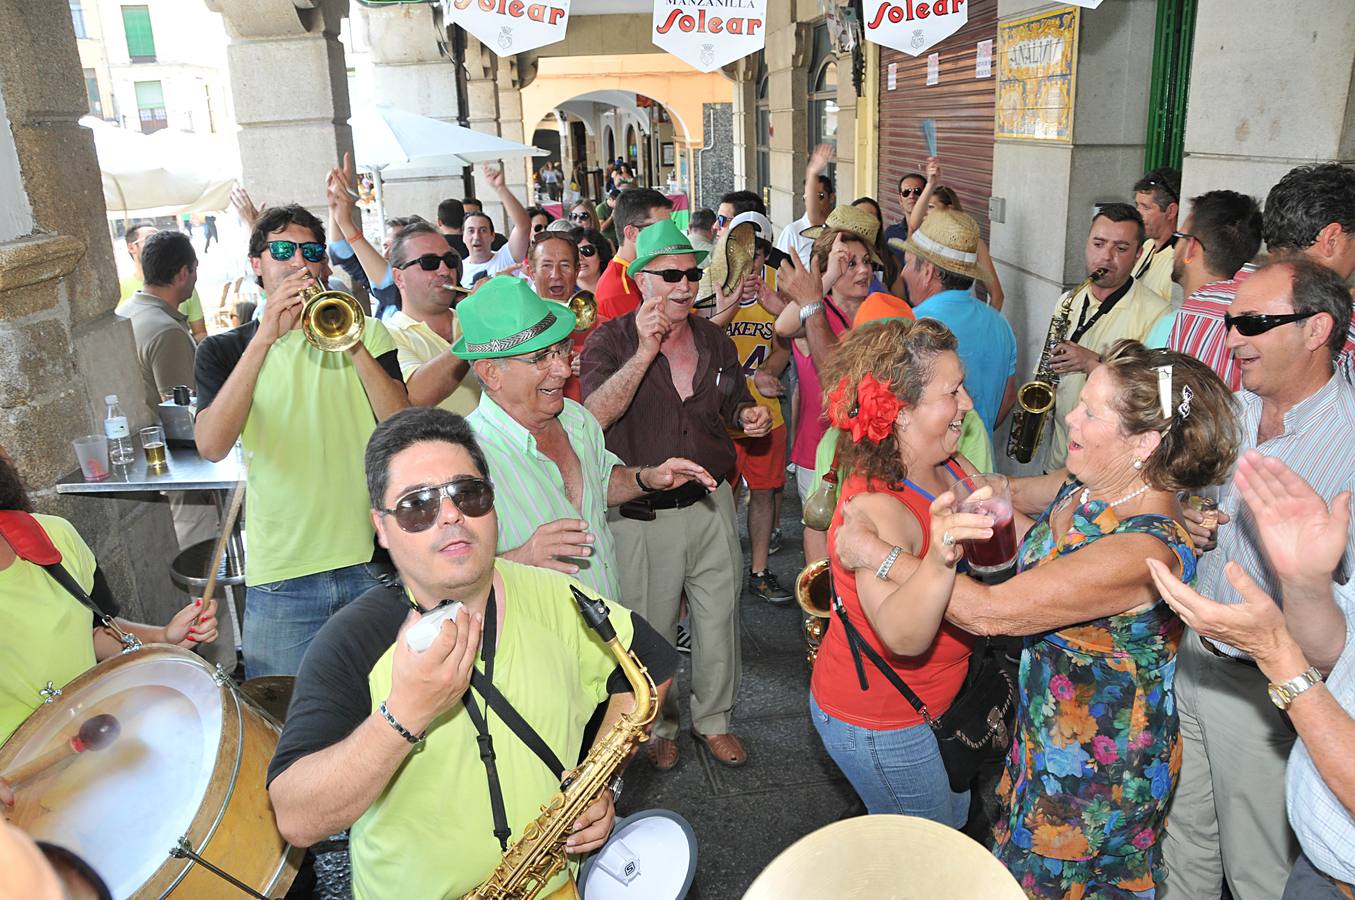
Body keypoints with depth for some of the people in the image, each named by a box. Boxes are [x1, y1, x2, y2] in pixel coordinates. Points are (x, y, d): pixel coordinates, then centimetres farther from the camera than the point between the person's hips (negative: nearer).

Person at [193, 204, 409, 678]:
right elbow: (211, 446, -12)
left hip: (372, 561, 1)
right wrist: (264, 339, -16)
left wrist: (354, 345, -18)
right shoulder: (224, 351, 7)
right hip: (280, 577, 0)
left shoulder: (367, 333, 8)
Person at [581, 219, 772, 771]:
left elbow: (734, 407, 21)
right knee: (651, 632, 12)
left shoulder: (715, 341, 7)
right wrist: (645, 350, -30)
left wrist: (751, 417, -3)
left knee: (718, 622, 14)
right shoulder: (612, 340, -8)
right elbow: (595, 416, -24)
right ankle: (658, 726, 36)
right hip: (642, 514, -3)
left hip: (711, 504, 4)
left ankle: (713, 719, 37)